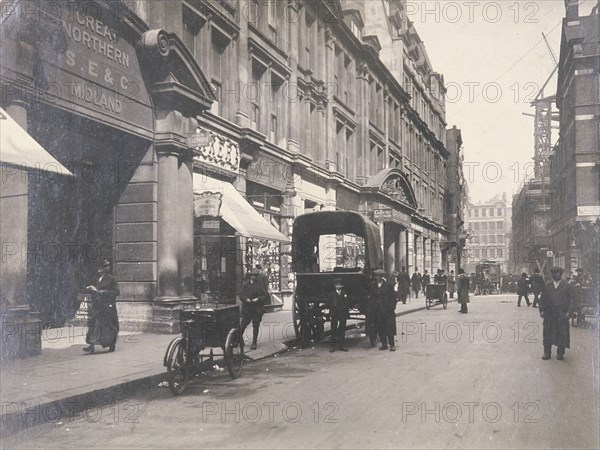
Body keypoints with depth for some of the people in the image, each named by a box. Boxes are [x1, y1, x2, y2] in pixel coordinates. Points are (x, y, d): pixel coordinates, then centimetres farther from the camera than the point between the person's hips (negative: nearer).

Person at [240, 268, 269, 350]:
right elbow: (241, 295, 5)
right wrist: (246, 299, -14)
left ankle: (254, 343, 9)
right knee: (243, 325, -3)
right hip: (247, 308, 1)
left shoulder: (261, 284, 2)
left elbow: (266, 296, 0)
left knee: (256, 325, 2)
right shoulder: (245, 284, 8)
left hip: (257, 309, -1)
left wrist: (258, 299, -14)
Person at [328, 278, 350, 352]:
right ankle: (333, 346, -1)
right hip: (334, 314, -1)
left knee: (342, 330, 1)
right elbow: (329, 304, 7)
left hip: (343, 313, 2)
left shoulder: (344, 294, 11)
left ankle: (341, 346, 6)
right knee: (333, 330, -4)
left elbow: (347, 304, 9)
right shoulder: (331, 294, 8)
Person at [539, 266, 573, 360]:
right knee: (547, 333, 3)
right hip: (549, 314, 2)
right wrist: (541, 310, 1)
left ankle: (560, 353, 12)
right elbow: (542, 299, 10)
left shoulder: (566, 286, 4)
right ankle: (547, 352, 12)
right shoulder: (547, 285, 8)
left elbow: (570, 300, 4)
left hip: (562, 314, -1)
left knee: (562, 334, 1)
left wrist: (568, 312, -5)